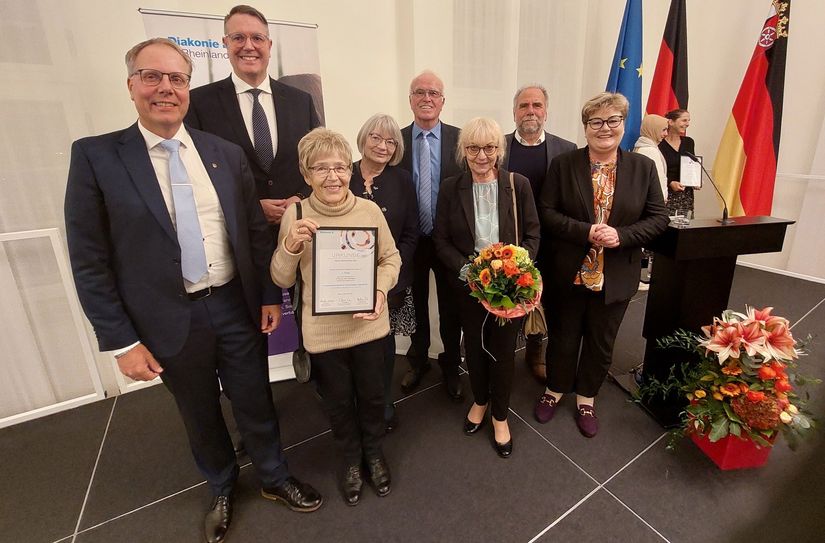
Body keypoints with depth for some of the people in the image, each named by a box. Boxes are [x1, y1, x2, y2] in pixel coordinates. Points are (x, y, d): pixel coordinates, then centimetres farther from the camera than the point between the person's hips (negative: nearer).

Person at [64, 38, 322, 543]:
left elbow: (257, 231, 4)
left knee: (256, 404, 17)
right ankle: (222, 489, 49)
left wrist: (270, 295, 2)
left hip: (238, 307, 2)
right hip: (169, 321, -1)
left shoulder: (226, 153, 1)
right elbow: (89, 262, -6)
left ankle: (274, 477, 45)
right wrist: (123, 341, -7)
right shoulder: (96, 156, -6)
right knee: (201, 416, 20)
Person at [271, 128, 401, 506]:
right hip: (322, 331, 0)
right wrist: (290, 245, -24)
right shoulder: (295, 215, -10)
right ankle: (351, 459, 49)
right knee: (338, 401, 20)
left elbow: (391, 258, 1)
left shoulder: (370, 209, -10)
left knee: (372, 394, 21)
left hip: (369, 324, 1)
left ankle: (374, 451, 51)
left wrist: (381, 290, -17)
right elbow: (282, 280, -5)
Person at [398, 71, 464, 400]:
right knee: (416, 305, 18)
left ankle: (451, 366, 37)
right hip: (411, 240, 1)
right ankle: (418, 361, 41)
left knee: (451, 307, 14)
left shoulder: (460, 139, -3)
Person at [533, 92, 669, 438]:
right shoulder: (563, 164, -3)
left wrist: (621, 235, -18)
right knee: (563, 337, 15)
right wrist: (586, 232, -21)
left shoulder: (643, 168, 1)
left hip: (615, 277, 2)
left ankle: (586, 398, 40)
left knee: (601, 343, 17)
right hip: (569, 274, -1)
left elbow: (659, 218, 0)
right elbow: (546, 212, -8)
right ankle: (555, 389, 40)